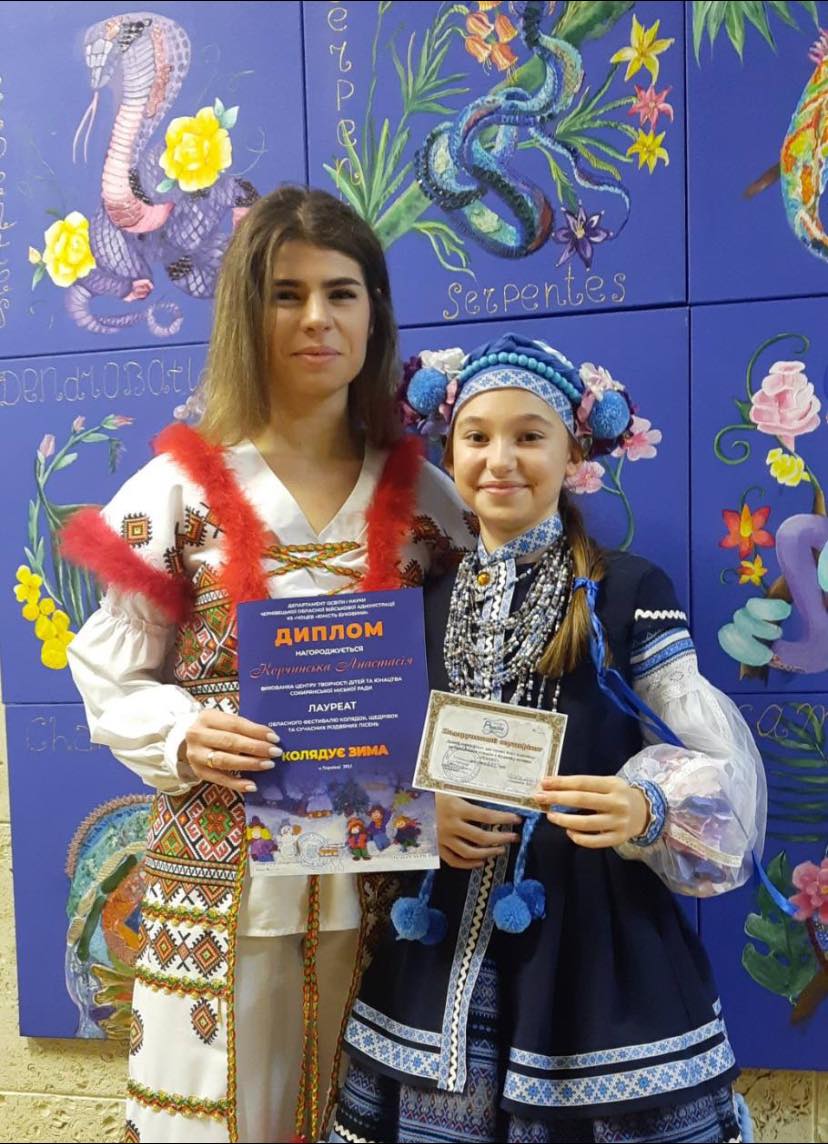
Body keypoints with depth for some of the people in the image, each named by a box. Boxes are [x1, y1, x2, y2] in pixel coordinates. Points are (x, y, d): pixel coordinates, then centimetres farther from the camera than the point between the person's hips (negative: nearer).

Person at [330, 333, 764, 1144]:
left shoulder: (627, 591, -7)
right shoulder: (430, 600, 5)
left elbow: (713, 756, -7)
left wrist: (648, 810, -26)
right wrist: (419, 810, -9)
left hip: (594, 919, -3)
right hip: (451, 918, 4)